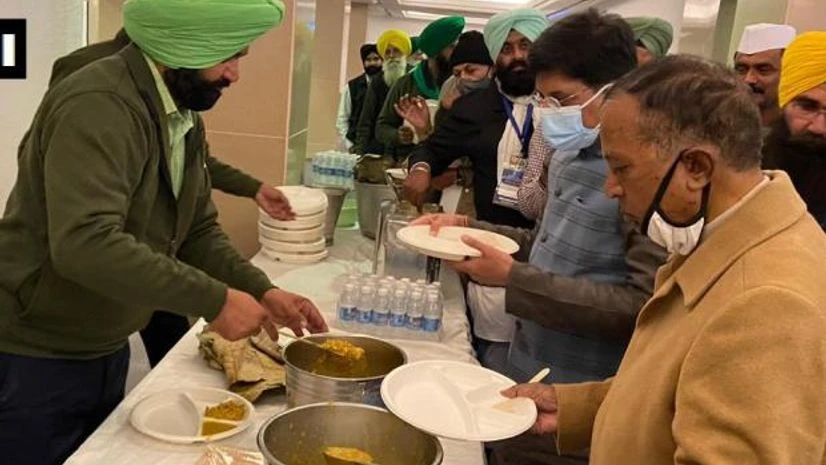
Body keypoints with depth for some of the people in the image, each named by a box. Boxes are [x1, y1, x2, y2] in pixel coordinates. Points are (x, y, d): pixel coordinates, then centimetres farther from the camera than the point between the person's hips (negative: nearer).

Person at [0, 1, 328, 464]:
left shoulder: (185, 118, 5)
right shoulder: (100, 106, -26)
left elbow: (199, 230, 7)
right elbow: (84, 242, -36)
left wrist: (262, 291, -7)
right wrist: (213, 300, -32)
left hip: (107, 351, 9)